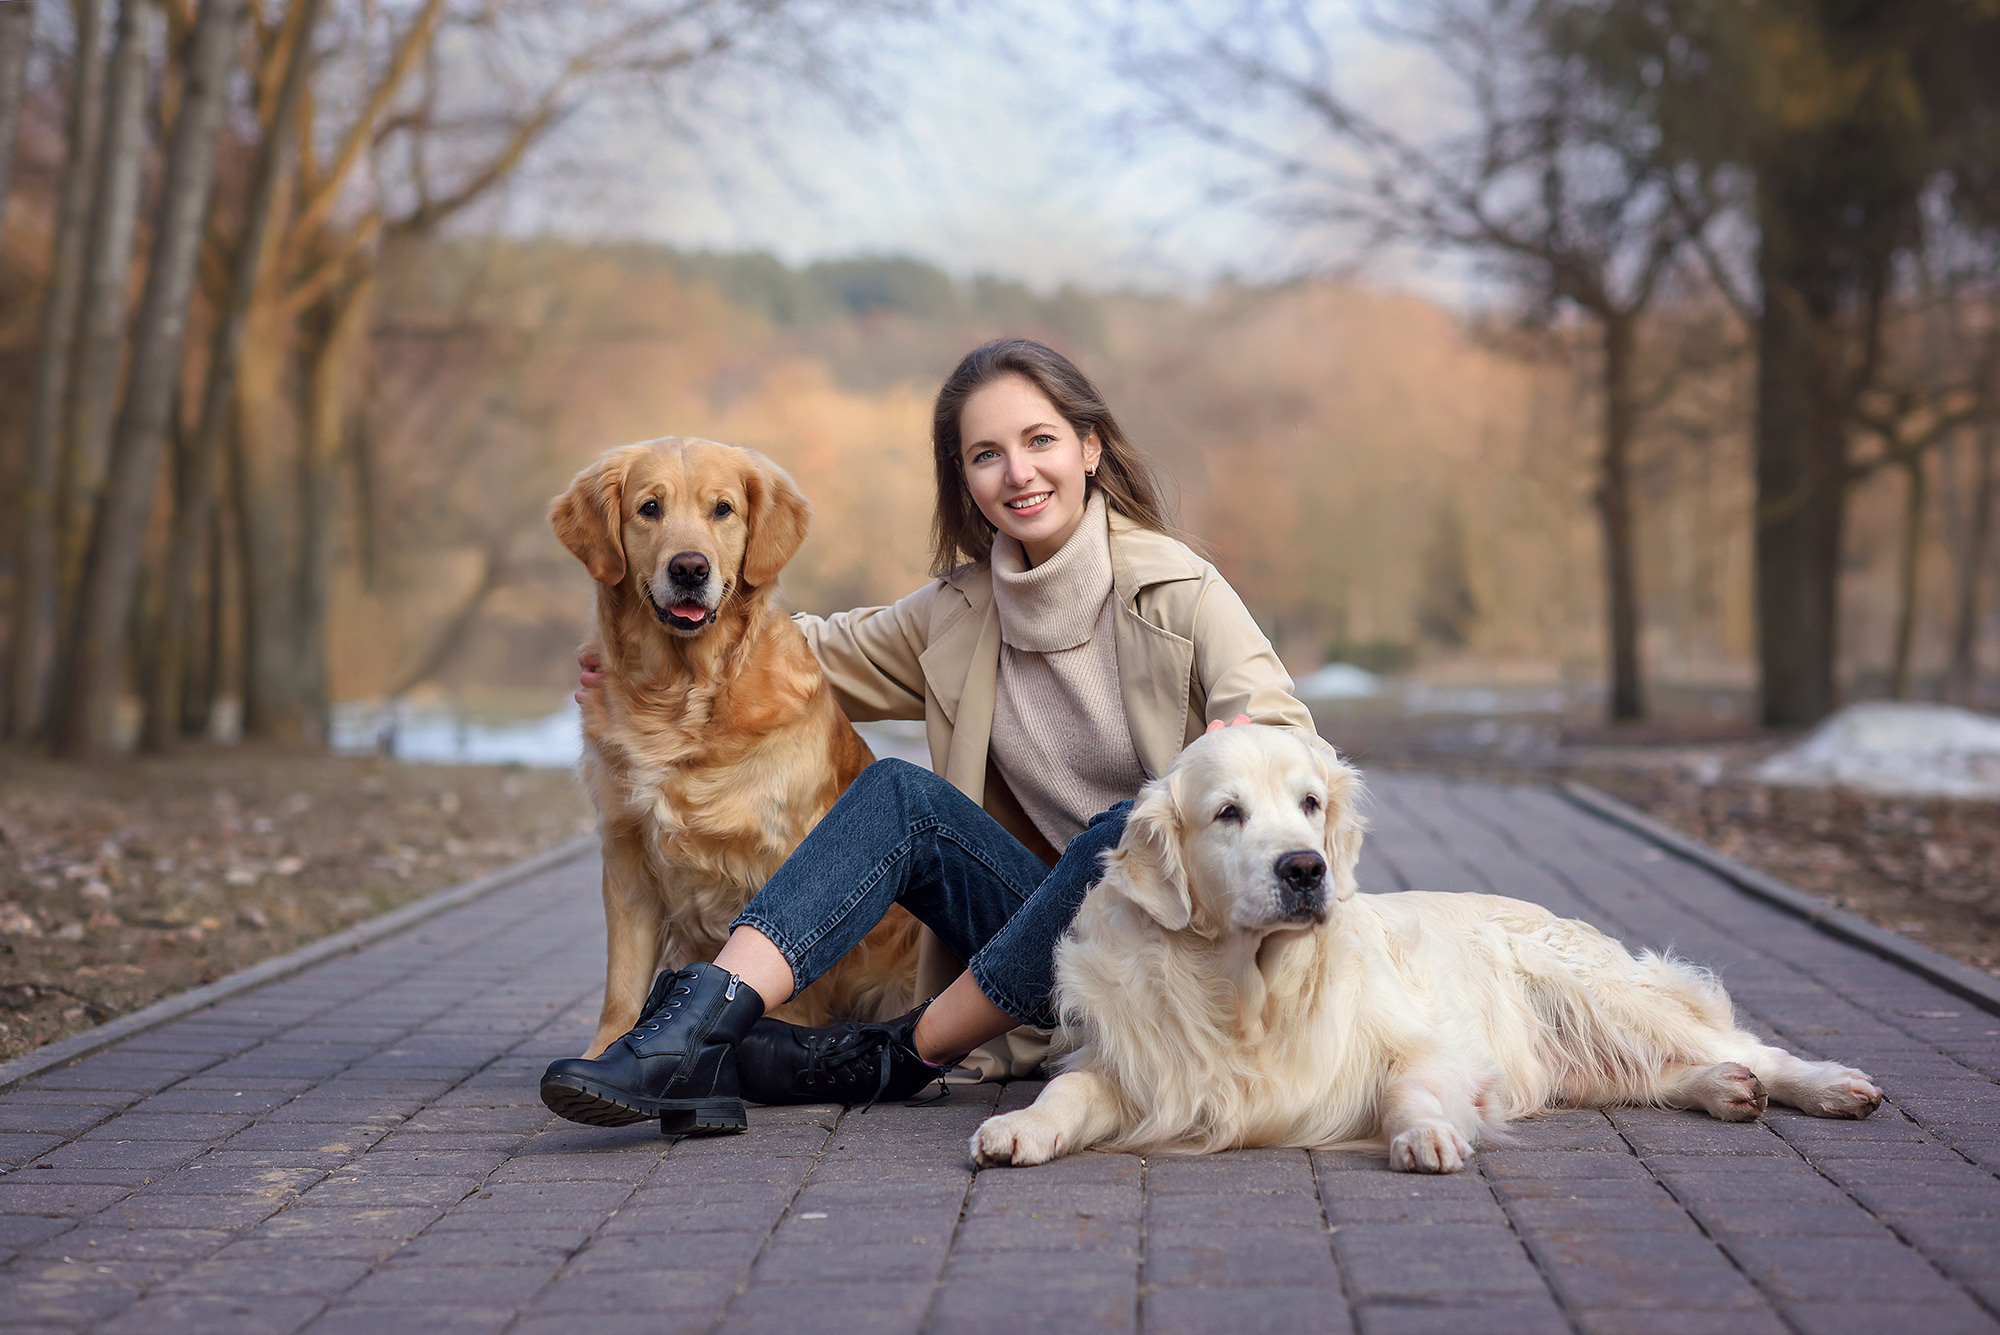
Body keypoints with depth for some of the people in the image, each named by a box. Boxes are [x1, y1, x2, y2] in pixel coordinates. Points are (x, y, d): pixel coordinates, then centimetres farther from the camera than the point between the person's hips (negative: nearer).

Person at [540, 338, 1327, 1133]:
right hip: (1055, 935, 4)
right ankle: (693, 1041, -32)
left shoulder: (1175, 588, -8)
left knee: (1132, 827, -35)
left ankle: (900, 1056, -20)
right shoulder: (965, 606, 8)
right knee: (900, 796, -16)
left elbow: (1291, 743, -16)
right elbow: (835, 654, 22)